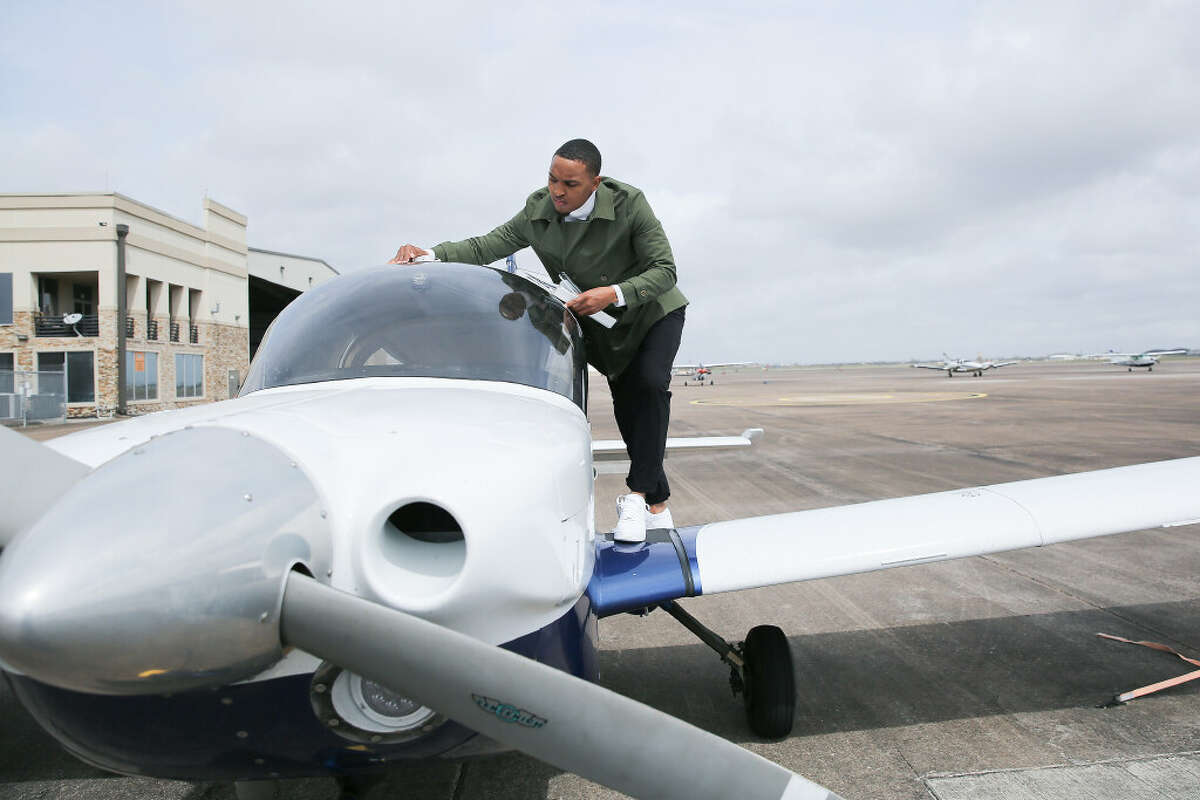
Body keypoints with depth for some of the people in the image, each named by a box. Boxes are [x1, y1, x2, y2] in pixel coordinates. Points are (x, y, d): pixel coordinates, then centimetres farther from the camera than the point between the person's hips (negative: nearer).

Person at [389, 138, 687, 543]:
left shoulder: (629, 203, -28)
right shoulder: (538, 212, -16)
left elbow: (664, 270, -25)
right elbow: (487, 246, -9)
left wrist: (615, 293, -39)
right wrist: (430, 254, -25)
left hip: (653, 310, -4)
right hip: (602, 325, 4)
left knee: (650, 384, -29)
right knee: (627, 410, 4)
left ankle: (638, 494, -17)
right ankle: (657, 507, 18)